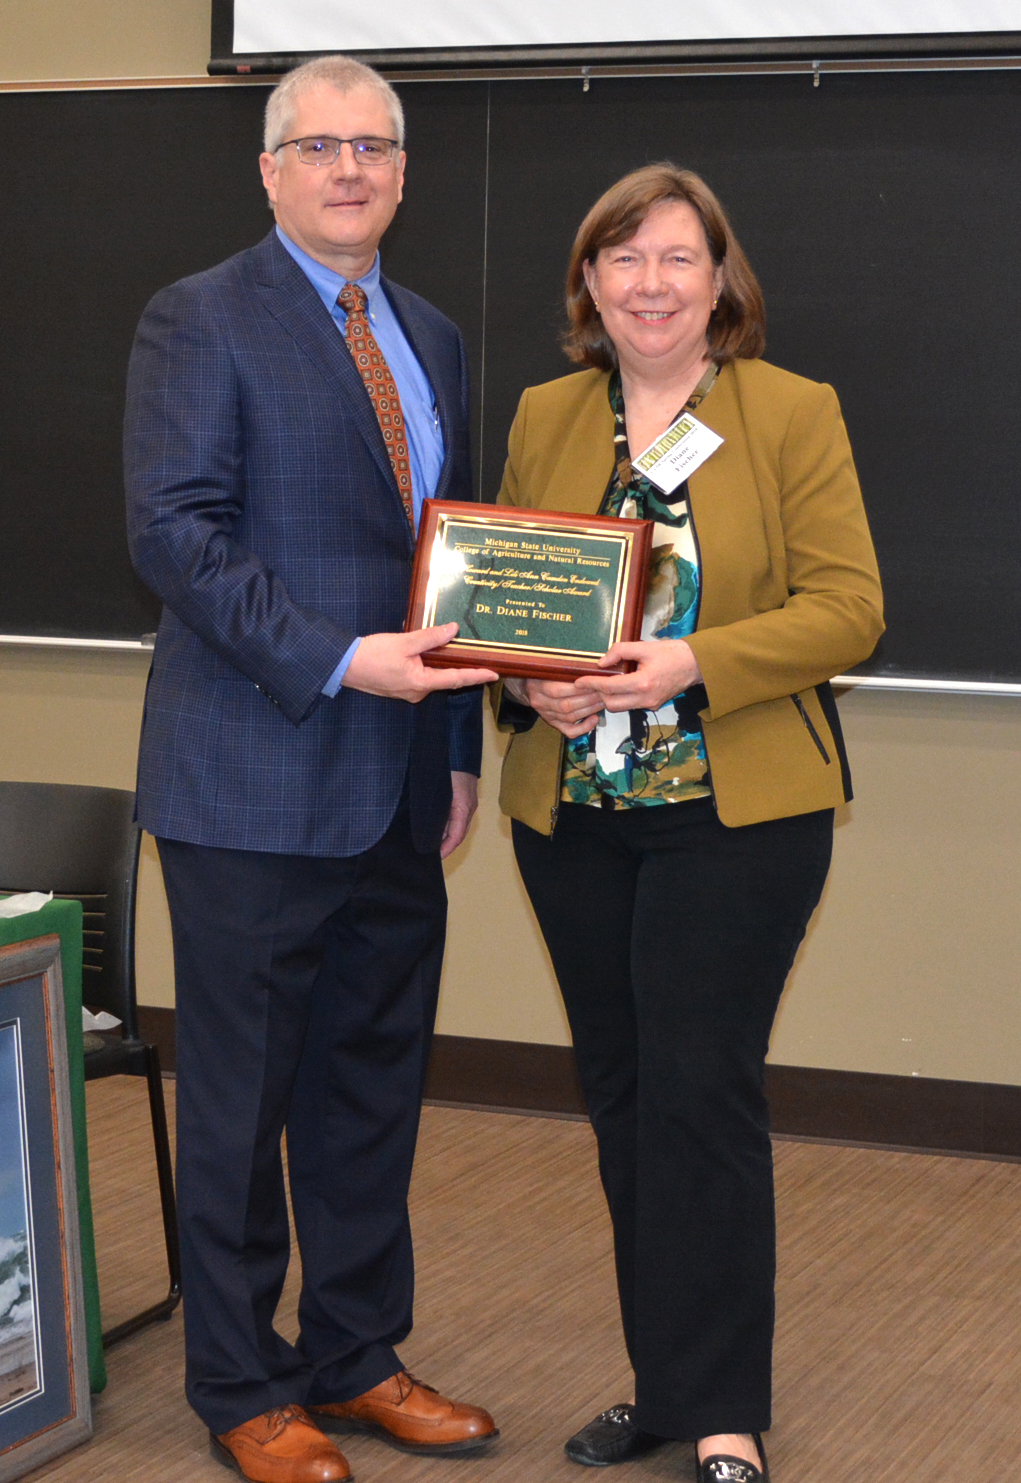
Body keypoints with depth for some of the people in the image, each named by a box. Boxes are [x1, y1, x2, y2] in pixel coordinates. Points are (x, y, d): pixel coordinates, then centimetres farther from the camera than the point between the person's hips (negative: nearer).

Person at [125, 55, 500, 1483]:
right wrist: (337, 660, -22)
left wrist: (460, 747, 13)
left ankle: (357, 1358, 27)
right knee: (242, 1095, 4)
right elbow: (173, 531, -15)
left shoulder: (429, 339, 16)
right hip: (254, 787, -7)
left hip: (397, 791, 7)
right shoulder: (201, 320, -6)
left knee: (375, 1085, 13)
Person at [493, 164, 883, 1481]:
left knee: (699, 1095, -7)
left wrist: (692, 665, -21)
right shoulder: (543, 418, 10)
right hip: (571, 814, 5)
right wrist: (526, 681, -8)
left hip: (734, 813, -5)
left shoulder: (794, 415, -3)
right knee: (620, 1098, 11)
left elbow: (847, 611, -8)